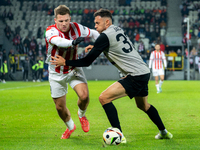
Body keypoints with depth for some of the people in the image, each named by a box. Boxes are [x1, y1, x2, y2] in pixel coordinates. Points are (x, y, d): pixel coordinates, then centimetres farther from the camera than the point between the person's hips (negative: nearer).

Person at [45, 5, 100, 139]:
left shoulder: (76, 28, -13)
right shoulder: (50, 31, -23)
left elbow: (93, 33, 7)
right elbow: (58, 41, -48)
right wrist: (73, 42, -66)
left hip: (74, 69, 1)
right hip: (57, 74, -1)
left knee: (84, 95, -23)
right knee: (60, 107, 5)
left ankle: (82, 115, 11)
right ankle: (70, 127, 36)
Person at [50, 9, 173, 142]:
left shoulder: (105, 36, -13)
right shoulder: (118, 30, 13)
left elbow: (87, 61, -10)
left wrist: (65, 62, -2)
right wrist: (95, 47, 17)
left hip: (136, 76, -10)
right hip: (145, 72, 10)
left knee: (104, 98, -13)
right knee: (143, 105, 30)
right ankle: (164, 132, 42)